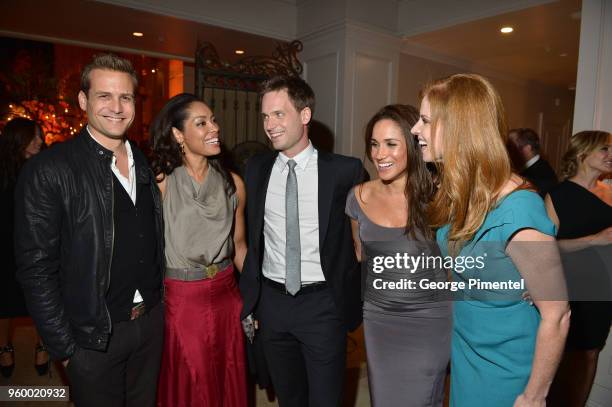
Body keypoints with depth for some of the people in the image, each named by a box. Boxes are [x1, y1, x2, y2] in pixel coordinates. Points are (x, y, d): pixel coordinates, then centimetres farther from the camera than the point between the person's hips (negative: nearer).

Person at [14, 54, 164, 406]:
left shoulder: (145, 162, 3)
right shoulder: (48, 171, -14)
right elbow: (37, 268, -13)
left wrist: (158, 303, 7)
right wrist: (64, 347, -11)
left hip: (152, 321, 5)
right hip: (94, 337, -5)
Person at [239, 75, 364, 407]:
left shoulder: (345, 170, -9)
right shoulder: (255, 169, 2)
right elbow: (251, 236, 9)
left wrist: (352, 303, -4)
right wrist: (249, 297, 8)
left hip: (322, 304, -3)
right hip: (271, 301, 4)